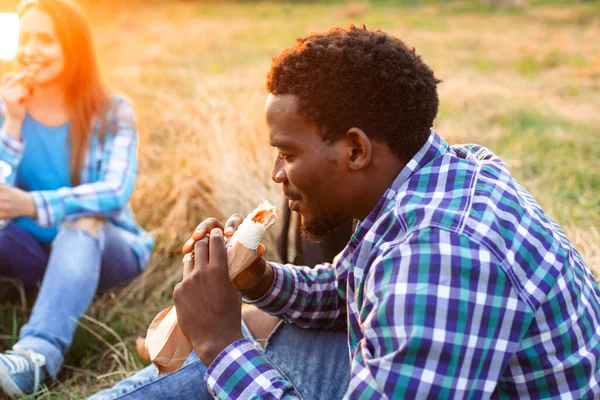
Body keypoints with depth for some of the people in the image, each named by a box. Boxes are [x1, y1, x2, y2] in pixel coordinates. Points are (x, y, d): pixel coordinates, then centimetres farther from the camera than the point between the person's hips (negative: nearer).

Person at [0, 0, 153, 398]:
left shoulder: (112, 112, -9)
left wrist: (34, 204, -39)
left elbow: (117, 191, -25)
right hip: (32, 246, 3)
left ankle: (38, 353, -53)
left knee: (83, 223, -36)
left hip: (100, 245, -3)